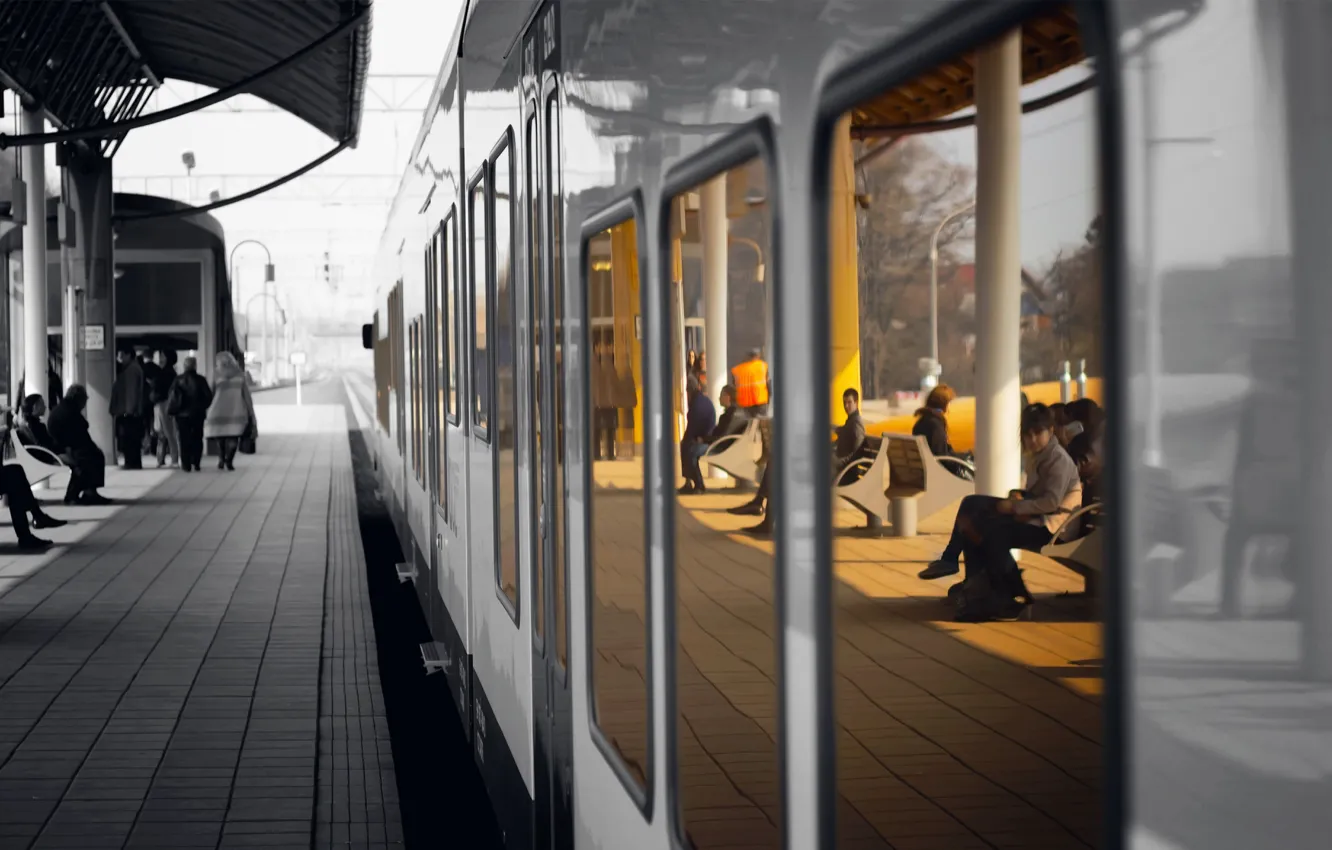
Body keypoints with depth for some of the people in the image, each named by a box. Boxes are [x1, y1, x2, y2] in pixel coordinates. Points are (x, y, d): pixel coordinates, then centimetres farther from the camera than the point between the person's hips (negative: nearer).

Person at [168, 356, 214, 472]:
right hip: (198, 414, 1)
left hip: (182, 414, -1)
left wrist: (171, 411, 4)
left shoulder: (178, 380, -5)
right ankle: (196, 463, 4)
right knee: (197, 439, 9)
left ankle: (186, 464, -1)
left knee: (184, 440, 3)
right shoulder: (201, 380, -4)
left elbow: (172, 397, -6)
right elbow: (208, 396, -1)